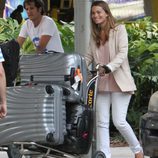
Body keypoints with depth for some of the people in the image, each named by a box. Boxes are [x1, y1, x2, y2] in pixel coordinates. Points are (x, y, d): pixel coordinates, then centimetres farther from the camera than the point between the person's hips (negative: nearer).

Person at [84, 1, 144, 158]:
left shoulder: (119, 29, -2)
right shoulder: (94, 34, 14)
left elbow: (122, 53, -12)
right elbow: (89, 56, 12)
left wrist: (108, 68, -26)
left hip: (119, 83, -5)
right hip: (102, 83, 5)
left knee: (119, 121, -10)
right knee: (101, 122, 0)